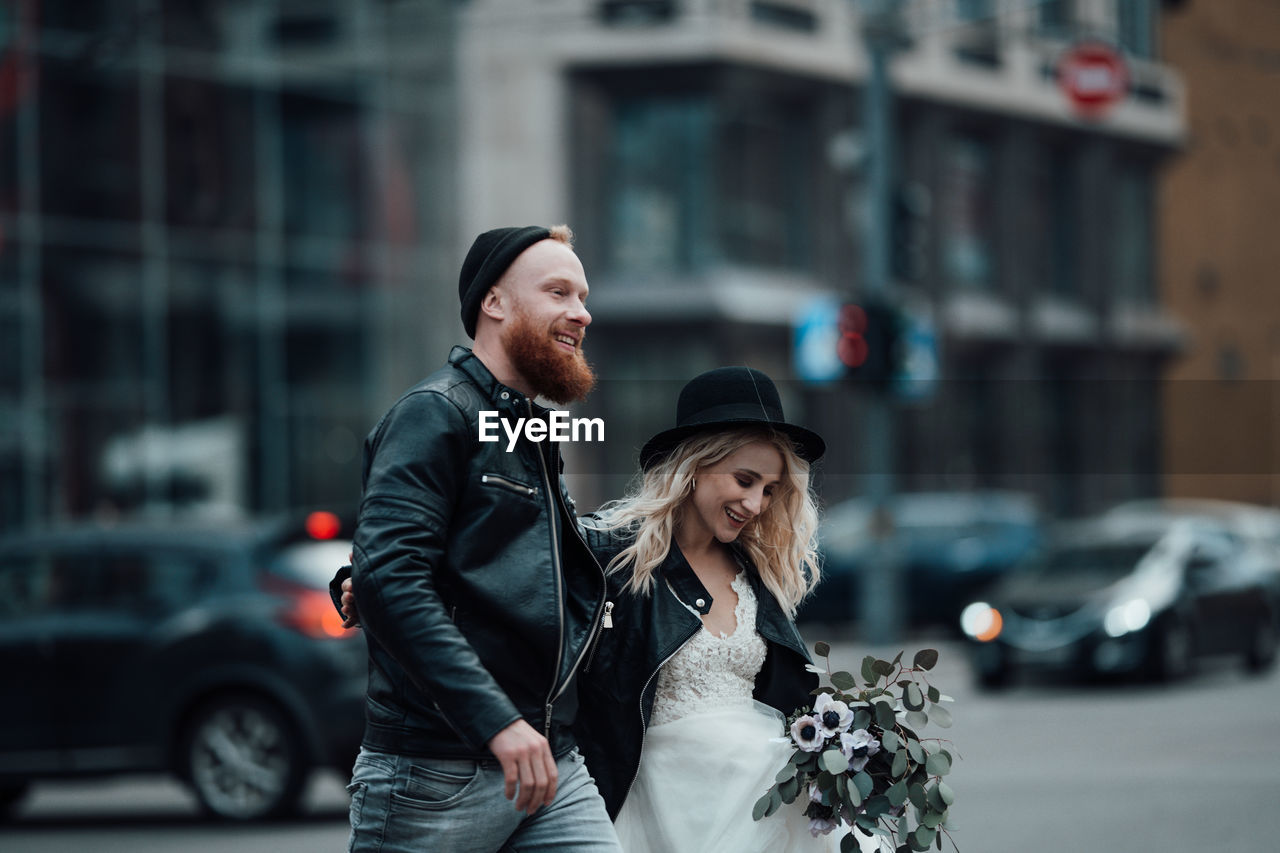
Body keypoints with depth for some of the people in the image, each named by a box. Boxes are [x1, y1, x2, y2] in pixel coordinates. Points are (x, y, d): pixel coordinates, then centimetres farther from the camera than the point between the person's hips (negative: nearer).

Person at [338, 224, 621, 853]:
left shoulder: (536, 439, 23)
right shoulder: (436, 413, -6)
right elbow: (387, 577, -20)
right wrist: (496, 720, -25)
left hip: (550, 770, 8)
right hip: (437, 772, -8)